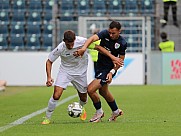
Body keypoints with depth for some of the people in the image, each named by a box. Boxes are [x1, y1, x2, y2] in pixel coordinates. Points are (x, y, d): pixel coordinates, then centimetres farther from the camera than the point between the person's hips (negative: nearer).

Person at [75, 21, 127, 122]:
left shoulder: (122, 43, -18)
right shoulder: (105, 34, -14)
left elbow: (121, 60, -9)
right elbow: (93, 38, -31)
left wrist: (112, 72, -20)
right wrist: (84, 47, -51)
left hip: (109, 69, -6)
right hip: (100, 66, 6)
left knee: (90, 89, -14)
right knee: (103, 91, 25)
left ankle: (99, 112, 11)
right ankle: (116, 111, 47)